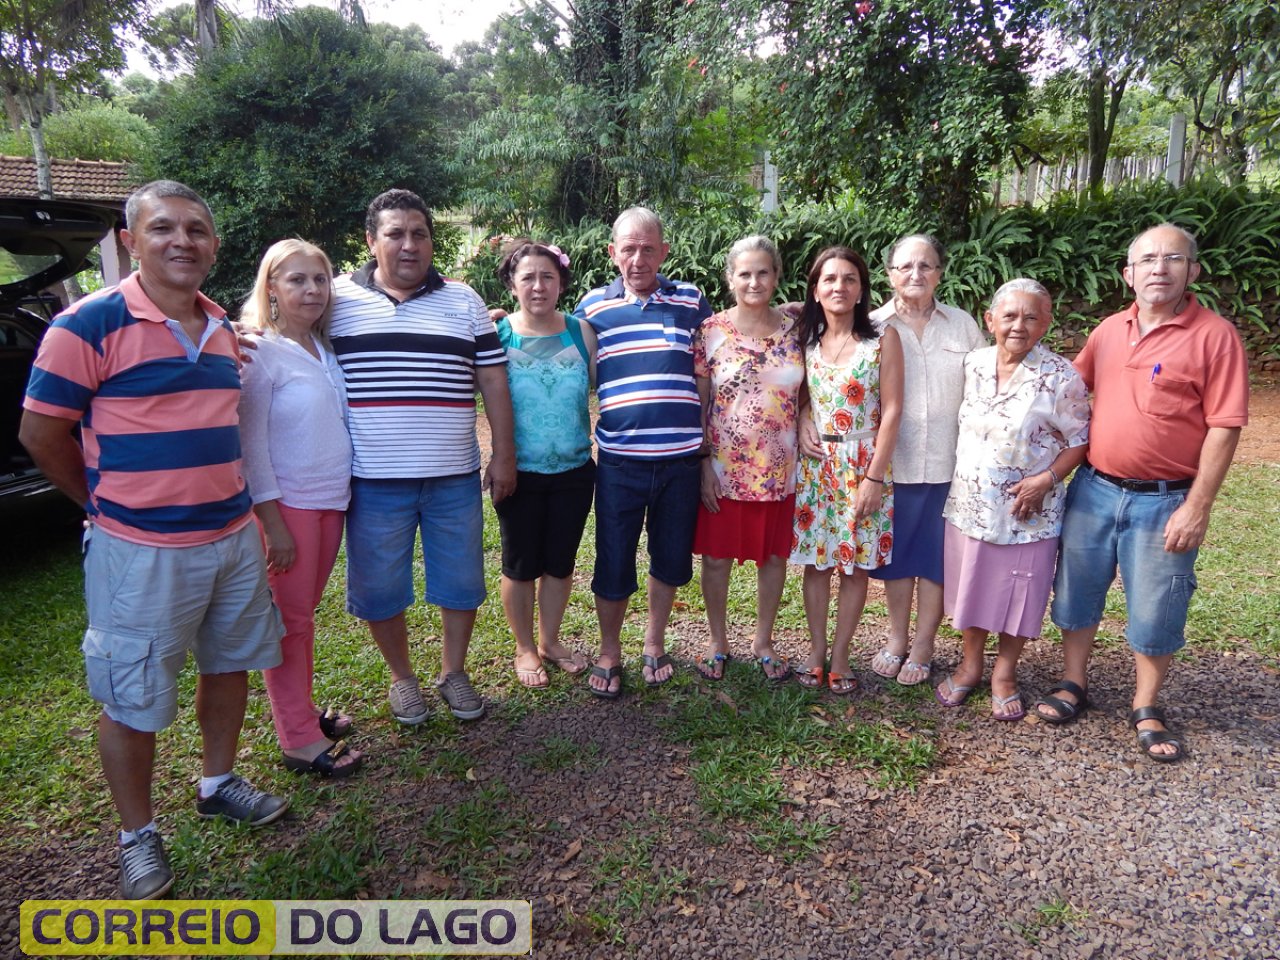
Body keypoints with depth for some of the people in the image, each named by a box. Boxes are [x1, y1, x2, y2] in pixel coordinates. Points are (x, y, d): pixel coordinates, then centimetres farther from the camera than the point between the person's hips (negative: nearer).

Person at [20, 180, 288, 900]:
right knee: (132, 702, 7)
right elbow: (41, 431, -8)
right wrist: (107, 506, 2)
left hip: (234, 536, 7)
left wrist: (226, 498, 13)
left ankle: (219, 785, 40)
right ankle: (138, 837, 27)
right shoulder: (91, 323, -12)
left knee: (229, 664, 19)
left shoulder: (224, 327, 8)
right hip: (142, 551, -6)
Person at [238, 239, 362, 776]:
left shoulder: (325, 349, 9)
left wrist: (344, 492, 6)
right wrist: (272, 521, -16)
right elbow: (251, 443, -14)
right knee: (289, 621, 2)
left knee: (306, 612, 16)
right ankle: (300, 741, 11)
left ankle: (303, 709, 30)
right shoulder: (259, 352, -11)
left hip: (333, 499, 7)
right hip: (287, 504, -6)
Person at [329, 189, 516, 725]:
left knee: (460, 580, 11)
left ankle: (453, 672, 32)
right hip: (373, 479, -1)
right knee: (379, 586, 9)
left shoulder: (463, 301, 7)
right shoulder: (337, 299, 2)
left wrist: (504, 454, 2)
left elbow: (492, 379, 6)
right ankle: (401, 677, 32)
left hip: (454, 477, 1)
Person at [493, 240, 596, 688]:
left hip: (575, 471, 2)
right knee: (521, 565, 12)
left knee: (560, 562, 16)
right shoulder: (496, 333, -7)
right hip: (520, 474, -2)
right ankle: (524, 648, 33)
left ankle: (550, 640, 38)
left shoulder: (581, 332, -1)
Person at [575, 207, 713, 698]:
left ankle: (654, 644, 35)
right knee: (613, 564, 6)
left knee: (671, 559, 13)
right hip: (619, 460, -1)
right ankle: (609, 654, 28)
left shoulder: (691, 300, 5)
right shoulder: (592, 306, 4)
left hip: (681, 459, 1)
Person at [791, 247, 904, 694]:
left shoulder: (883, 338, -6)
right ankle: (816, 650, 22)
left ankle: (839, 656, 19)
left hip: (863, 464, -2)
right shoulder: (805, 339, 4)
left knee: (855, 563, 5)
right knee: (816, 559, 8)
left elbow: (891, 411, -8)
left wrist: (874, 476, -13)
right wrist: (801, 423, -6)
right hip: (814, 464, 3)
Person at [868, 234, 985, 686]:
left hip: (948, 464, 1)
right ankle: (897, 637, 30)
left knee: (937, 555, 9)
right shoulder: (874, 327, 0)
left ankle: (923, 644, 25)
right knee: (897, 552, 12)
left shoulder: (963, 325, 4)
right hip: (893, 463, 0)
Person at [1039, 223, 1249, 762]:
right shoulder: (1109, 330, 6)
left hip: (1164, 500, -4)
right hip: (1093, 489, 4)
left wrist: (1197, 507, -15)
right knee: (1076, 592, 13)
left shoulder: (1214, 335, -9)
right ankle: (1074, 685, 31)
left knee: (1155, 611, 7)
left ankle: (1146, 710, 26)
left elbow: (1224, 428, -11)